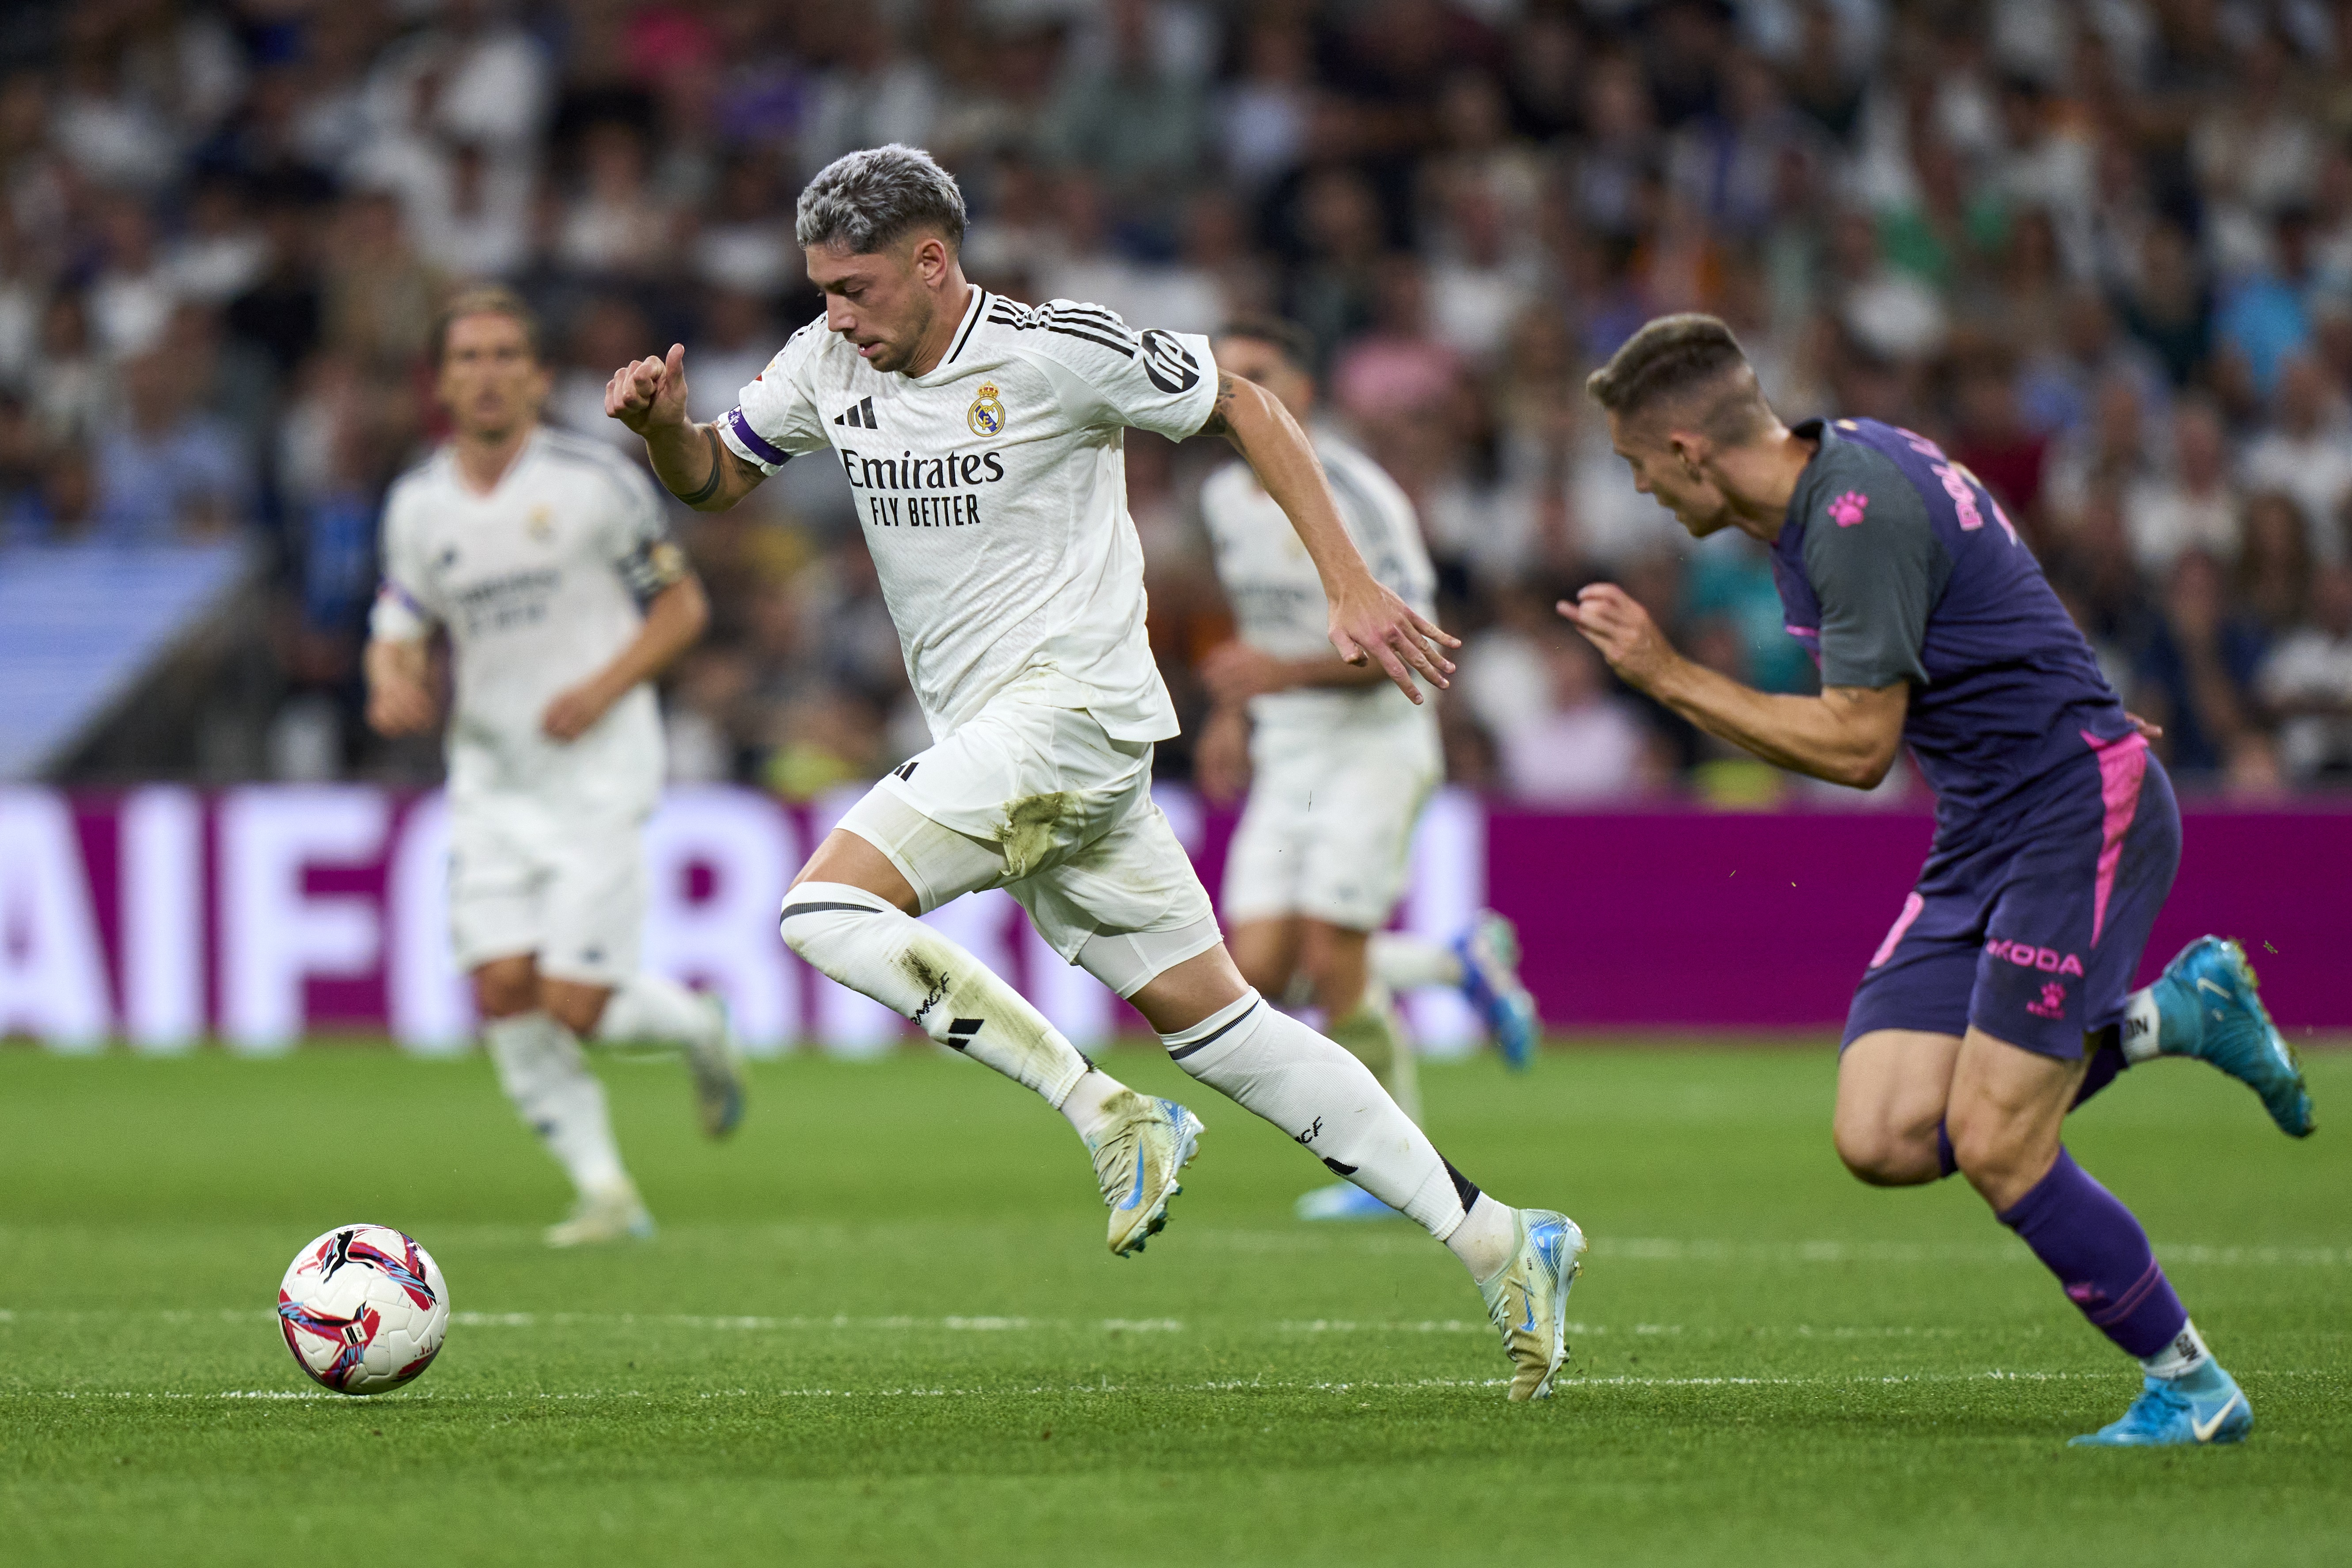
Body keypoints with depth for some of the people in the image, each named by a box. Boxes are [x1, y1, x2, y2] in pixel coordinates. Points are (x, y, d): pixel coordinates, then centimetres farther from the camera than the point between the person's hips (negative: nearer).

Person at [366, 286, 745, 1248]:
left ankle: (698, 1030, 21)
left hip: (597, 772, -4)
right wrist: (393, 688, -12)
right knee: (503, 990, -10)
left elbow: (683, 606, -1)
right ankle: (605, 1193, 1)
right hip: (489, 779, 4)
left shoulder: (595, 483, -7)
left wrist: (604, 689, -16)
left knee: (574, 1005, -12)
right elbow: (398, 634, 13)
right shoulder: (418, 503, 5)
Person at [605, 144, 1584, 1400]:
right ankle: (1491, 1238, 7)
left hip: (1073, 706, -8)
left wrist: (1351, 591, -4)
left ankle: (1110, 1115, -17)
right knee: (1204, 1015, 6)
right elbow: (712, 480, 19)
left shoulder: (1059, 352, -11)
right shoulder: (829, 364, 7)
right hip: (989, 734, 8)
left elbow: (1243, 411, -2)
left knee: (827, 907, -20)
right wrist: (663, 420, -4)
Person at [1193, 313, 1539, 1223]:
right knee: (1259, 974, -5)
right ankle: (1463, 964, 18)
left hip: (1376, 746, -7)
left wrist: (1288, 673, -30)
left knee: (1331, 961, -13)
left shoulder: (1355, 497, -15)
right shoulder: (1226, 499, 9)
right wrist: (1235, 713, 13)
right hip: (1288, 757, 7)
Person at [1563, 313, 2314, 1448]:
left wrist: (1667, 677, -15)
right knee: (1884, 1140, -3)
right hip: (1981, 836, 9)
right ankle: (2172, 1016, 14)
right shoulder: (1826, 477, 9)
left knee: (1995, 1149, -13)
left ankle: (2190, 1390, 4)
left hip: (2077, 814, -9)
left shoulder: (1861, 513, -21)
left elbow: (1856, 747, -20)